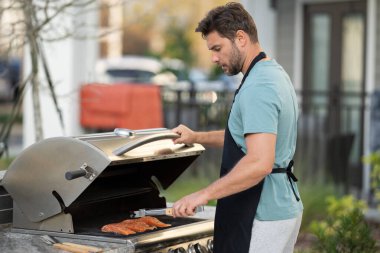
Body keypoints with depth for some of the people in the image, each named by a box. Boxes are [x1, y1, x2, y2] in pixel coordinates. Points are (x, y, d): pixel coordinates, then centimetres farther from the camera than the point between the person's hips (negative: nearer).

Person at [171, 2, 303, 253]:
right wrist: (197, 137, 22)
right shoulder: (274, 73, 13)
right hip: (283, 206, 11)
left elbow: (260, 163, -30)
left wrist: (204, 194, -27)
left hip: (263, 216, -11)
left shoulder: (257, 88, -20)